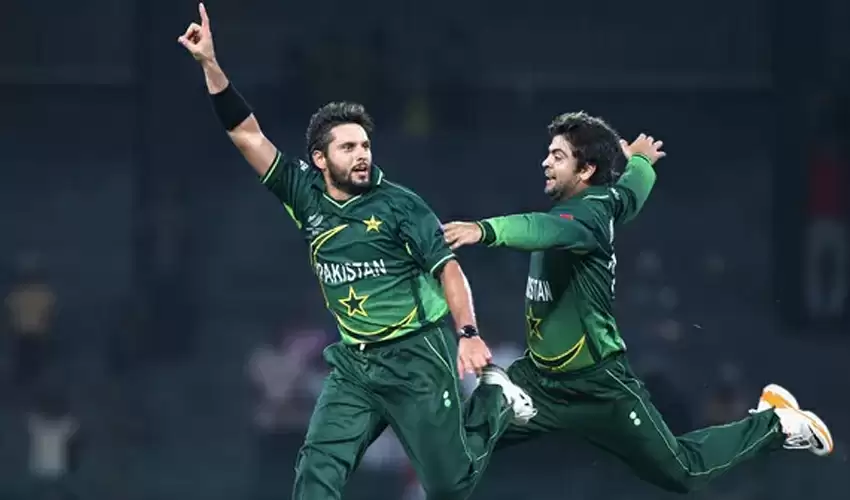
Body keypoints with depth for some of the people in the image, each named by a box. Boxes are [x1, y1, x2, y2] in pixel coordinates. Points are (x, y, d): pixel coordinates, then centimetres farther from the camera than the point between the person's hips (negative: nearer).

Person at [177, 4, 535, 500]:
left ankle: (494, 400, 30)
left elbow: (448, 268, -10)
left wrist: (469, 334, -25)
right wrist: (210, 64, -10)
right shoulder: (306, 196, 1)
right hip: (354, 362, 4)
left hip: (416, 356, -4)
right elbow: (246, 133, -1)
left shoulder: (398, 204, -8)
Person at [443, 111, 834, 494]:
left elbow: (548, 229, -47)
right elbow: (633, 187, 23)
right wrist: (638, 161, 47)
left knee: (682, 473, 5)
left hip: (597, 386, -8)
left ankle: (776, 424, 28)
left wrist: (485, 230, -64)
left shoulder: (589, 213, -23)